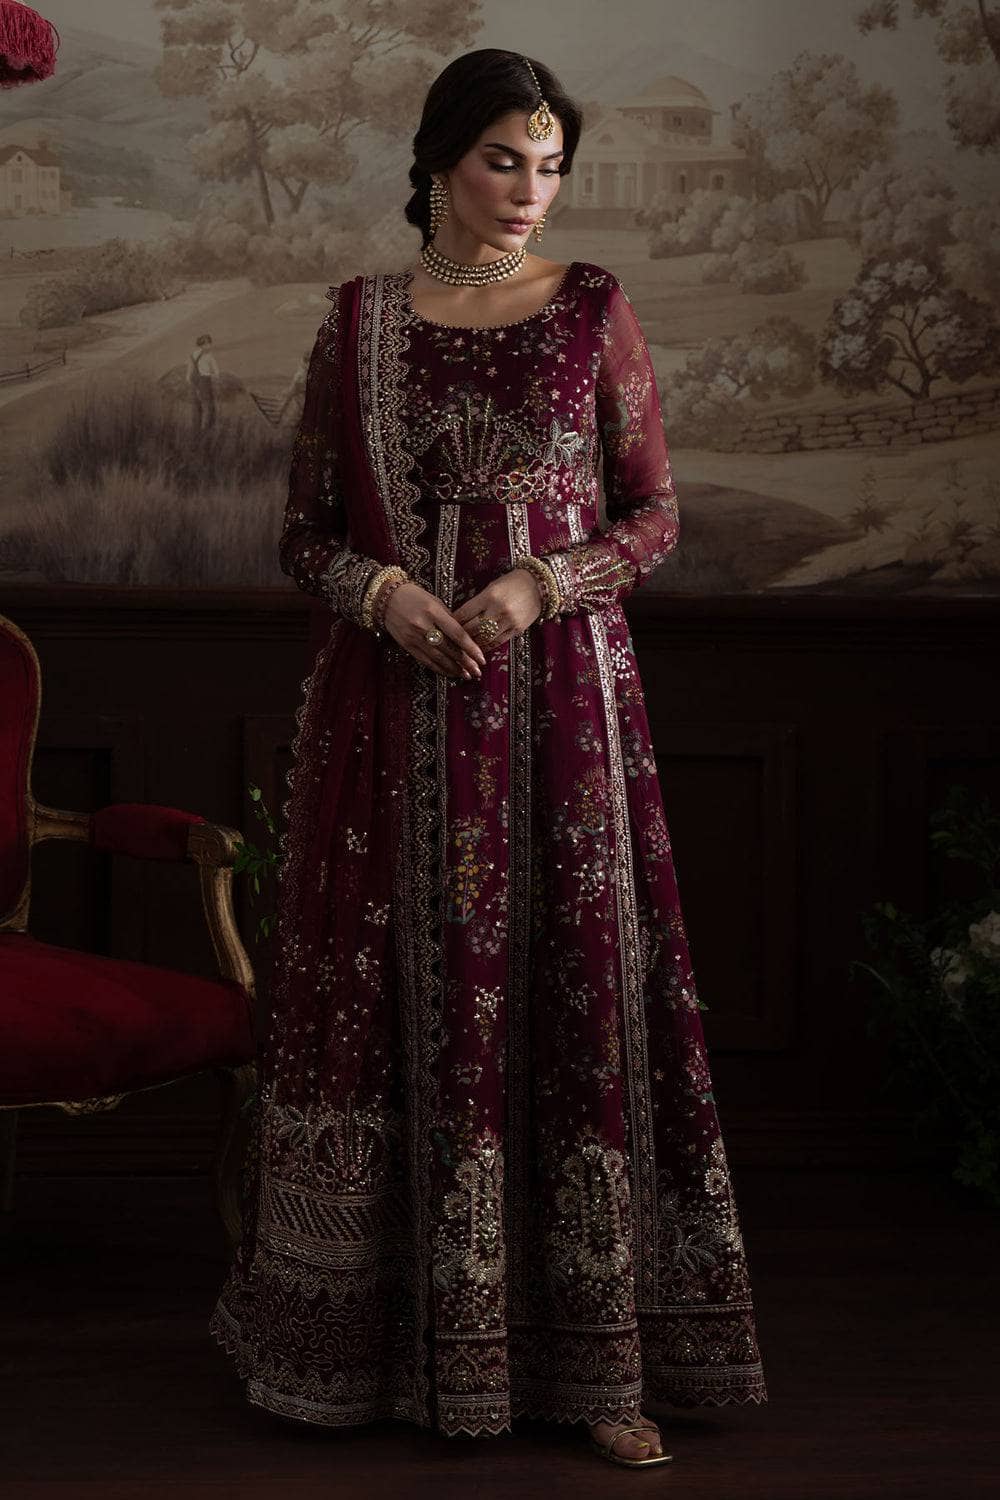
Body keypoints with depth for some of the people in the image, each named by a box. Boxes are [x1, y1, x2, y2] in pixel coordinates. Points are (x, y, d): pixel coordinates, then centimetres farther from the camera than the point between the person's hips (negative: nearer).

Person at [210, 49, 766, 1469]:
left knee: (576, 985, -2)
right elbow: (305, 529, 9)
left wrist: (540, 584, -13)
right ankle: (400, 1333, 17)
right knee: (403, 992, 3)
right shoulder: (359, 319, 7)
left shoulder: (594, 307, 5)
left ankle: (598, 1361, 5)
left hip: (559, 691, -1)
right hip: (396, 702, 1)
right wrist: (381, 588, -12)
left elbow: (654, 514, 4)